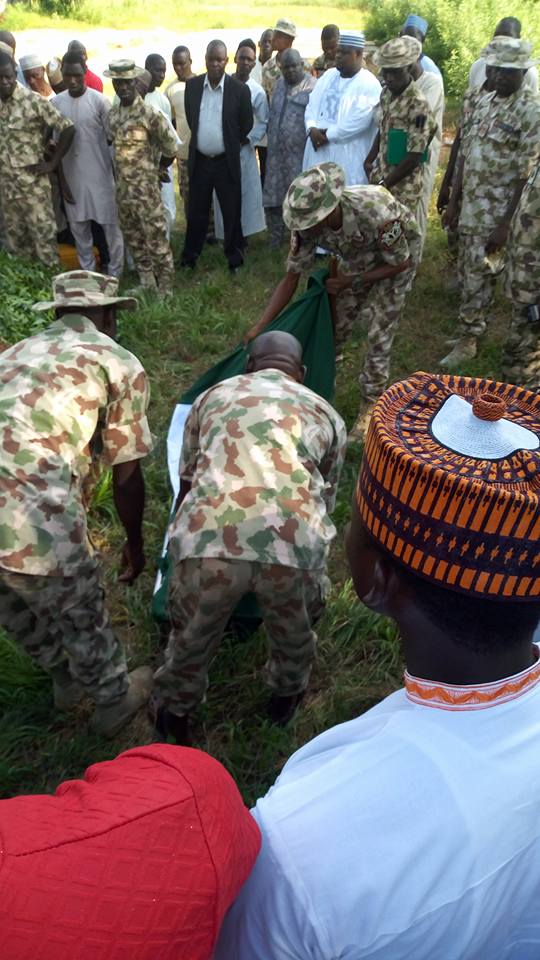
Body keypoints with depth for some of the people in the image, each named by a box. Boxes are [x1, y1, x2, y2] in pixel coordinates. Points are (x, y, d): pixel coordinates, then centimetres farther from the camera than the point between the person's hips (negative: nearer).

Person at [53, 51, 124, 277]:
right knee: (78, 226, 12)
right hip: (71, 175, 4)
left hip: (100, 174, -4)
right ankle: (87, 271, 27)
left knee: (110, 224, 2)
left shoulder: (99, 101, -9)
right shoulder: (55, 103, 2)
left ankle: (115, 273, 14)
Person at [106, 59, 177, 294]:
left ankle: (165, 290, 9)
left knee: (157, 241, -2)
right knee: (134, 240, 14)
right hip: (122, 190, 7)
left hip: (147, 190, -7)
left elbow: (171, 147, -6)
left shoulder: (149, 114, -12)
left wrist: (157, 168, 7)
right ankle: (146, 284, 28)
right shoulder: (112, 114, 7)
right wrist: (123, 171, 11)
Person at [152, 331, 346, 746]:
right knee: (296, 634, 33)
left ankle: (174, 712, 54)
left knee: (191, 634, 29)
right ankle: (288, 693, 59)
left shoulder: (212, 396, 27)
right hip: (294, 542, 1)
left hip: (206, 537, 0)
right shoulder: (326, 412, 27)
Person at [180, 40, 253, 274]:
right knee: (196, 211, 11)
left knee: (232, 212, 6)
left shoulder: (240, 89, -8)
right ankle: (190, 256, 24)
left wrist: (231, 143, 11)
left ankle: (234, 258, 20)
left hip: (226, 162, -2)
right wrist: (201, 140, 16)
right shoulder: (192, 85, 1)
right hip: (199, 160, 2)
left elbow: (246, 124, 3)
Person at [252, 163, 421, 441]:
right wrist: (259, 328, -21)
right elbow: (290, 279, -17)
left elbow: (400, 263, -24)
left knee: (379, 335, -9)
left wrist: (350, 281, -23)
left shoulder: (376, 212, -43)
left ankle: (370, 407, 7)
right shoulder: (307, 223, -28)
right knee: (334, 327, 3)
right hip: (358, 257, 4)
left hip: (396, 257, -4)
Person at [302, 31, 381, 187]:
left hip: (347, 155, -6)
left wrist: (328, 136, -16)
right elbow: (312, 104, 11)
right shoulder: (328, 75, 15)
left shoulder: (369, 85, -7)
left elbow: (359, 121, -18)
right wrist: (312, 129, -10)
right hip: (318, 151, 7)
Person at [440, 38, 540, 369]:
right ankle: (476, 326, 31)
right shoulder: (484, 102, 9)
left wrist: (506, 224, -20)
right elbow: (467, 154, 13)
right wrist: (453, 200, 11)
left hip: (497, 210, -7)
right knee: (468, 272, 14)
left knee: (479, 277, -2)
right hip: (470, 204, 7)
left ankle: (467, 340, 10)